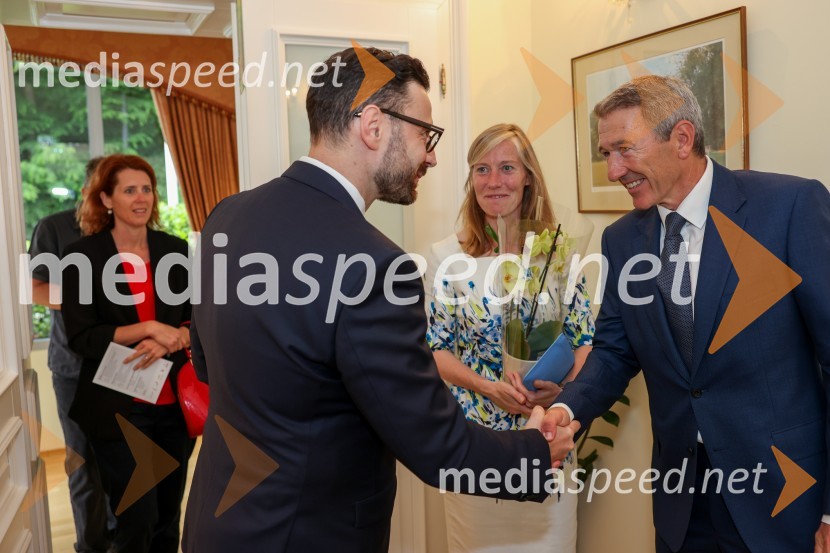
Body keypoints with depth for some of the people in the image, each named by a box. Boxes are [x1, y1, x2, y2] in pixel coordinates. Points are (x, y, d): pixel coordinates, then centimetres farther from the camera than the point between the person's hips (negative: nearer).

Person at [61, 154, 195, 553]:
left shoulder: (176, 250, 4)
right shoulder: (82, 256, -6)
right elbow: (81, 338, -10)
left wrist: (170, 340, -16)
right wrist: (149, 328, -19)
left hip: (174, 402, 3)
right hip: (118, 409, -3)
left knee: (169, 518, 15)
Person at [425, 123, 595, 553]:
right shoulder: (447, 256, -6)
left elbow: (585, 339, 3)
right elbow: (434, 349, -4)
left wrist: (564, 385, -15)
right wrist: (489, 387, -18)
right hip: (474, 436, -1)